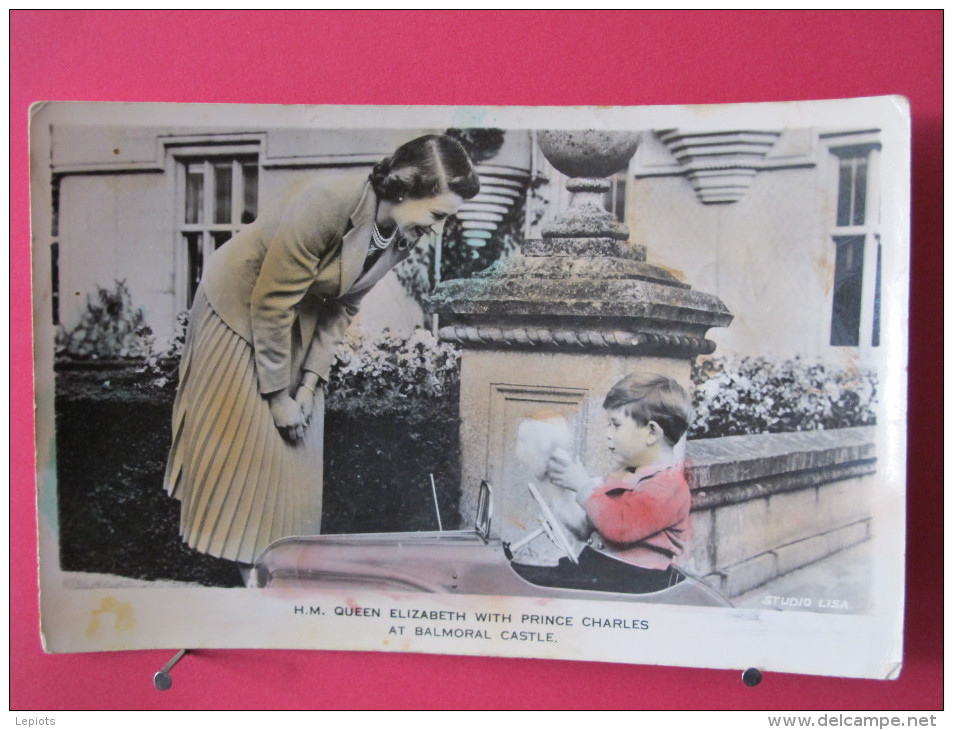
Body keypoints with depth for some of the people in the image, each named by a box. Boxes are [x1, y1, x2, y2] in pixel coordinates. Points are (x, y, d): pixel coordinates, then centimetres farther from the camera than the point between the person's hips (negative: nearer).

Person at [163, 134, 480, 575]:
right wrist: (278, 395, -21)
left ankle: (277, 546, 26)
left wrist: (310, 382, -9)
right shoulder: (329, 205, -36)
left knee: (297, 437, 10)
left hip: (299, 316, 6)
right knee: (238, 433, 3)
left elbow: (343, 307, -5)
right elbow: (271, 304, -29)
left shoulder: (402, 237, -14)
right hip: (240, 303, -6)